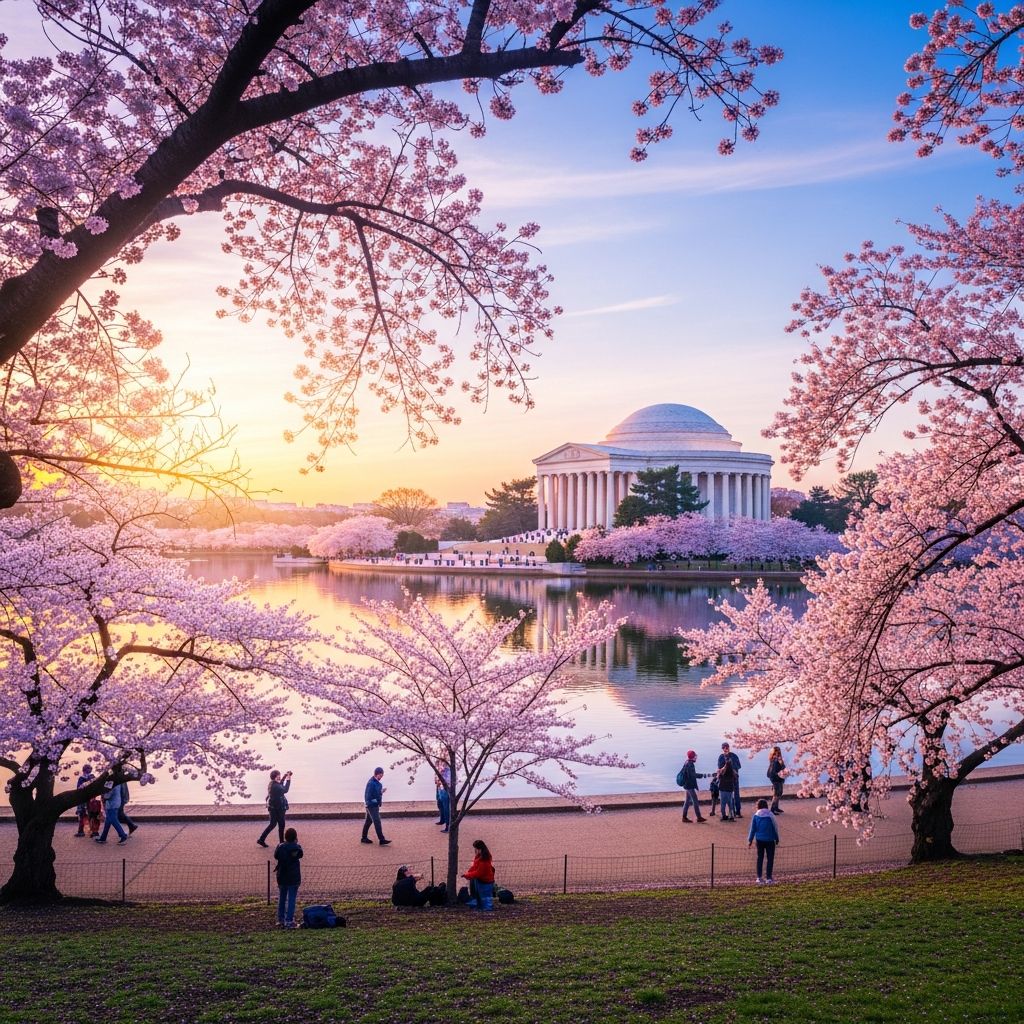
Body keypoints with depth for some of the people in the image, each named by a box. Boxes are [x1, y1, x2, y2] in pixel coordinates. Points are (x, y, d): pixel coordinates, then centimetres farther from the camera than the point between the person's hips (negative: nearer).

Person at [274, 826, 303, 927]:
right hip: (293, 877, -3)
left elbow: (276, 856, 4)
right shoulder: (296, 847, -12)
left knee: (281, 899, 16)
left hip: (281, 877, 3)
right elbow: (300, 855, 4)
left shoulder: (280, 846, -5)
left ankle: (280, 920, 20)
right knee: (291, 899, 2)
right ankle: (289, 921, -2)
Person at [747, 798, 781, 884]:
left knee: (760, 858, 13)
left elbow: (753, 829, 1)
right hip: (770, 839, -3)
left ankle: (759, 878, 14)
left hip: (759, 840, 3)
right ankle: (768, 878, 5)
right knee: (770, 858, 7)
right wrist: (777, 839, 12)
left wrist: (750, 840, 11)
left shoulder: (756, 816, -4)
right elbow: (775, 828, -2)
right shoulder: (770, 815, -10)